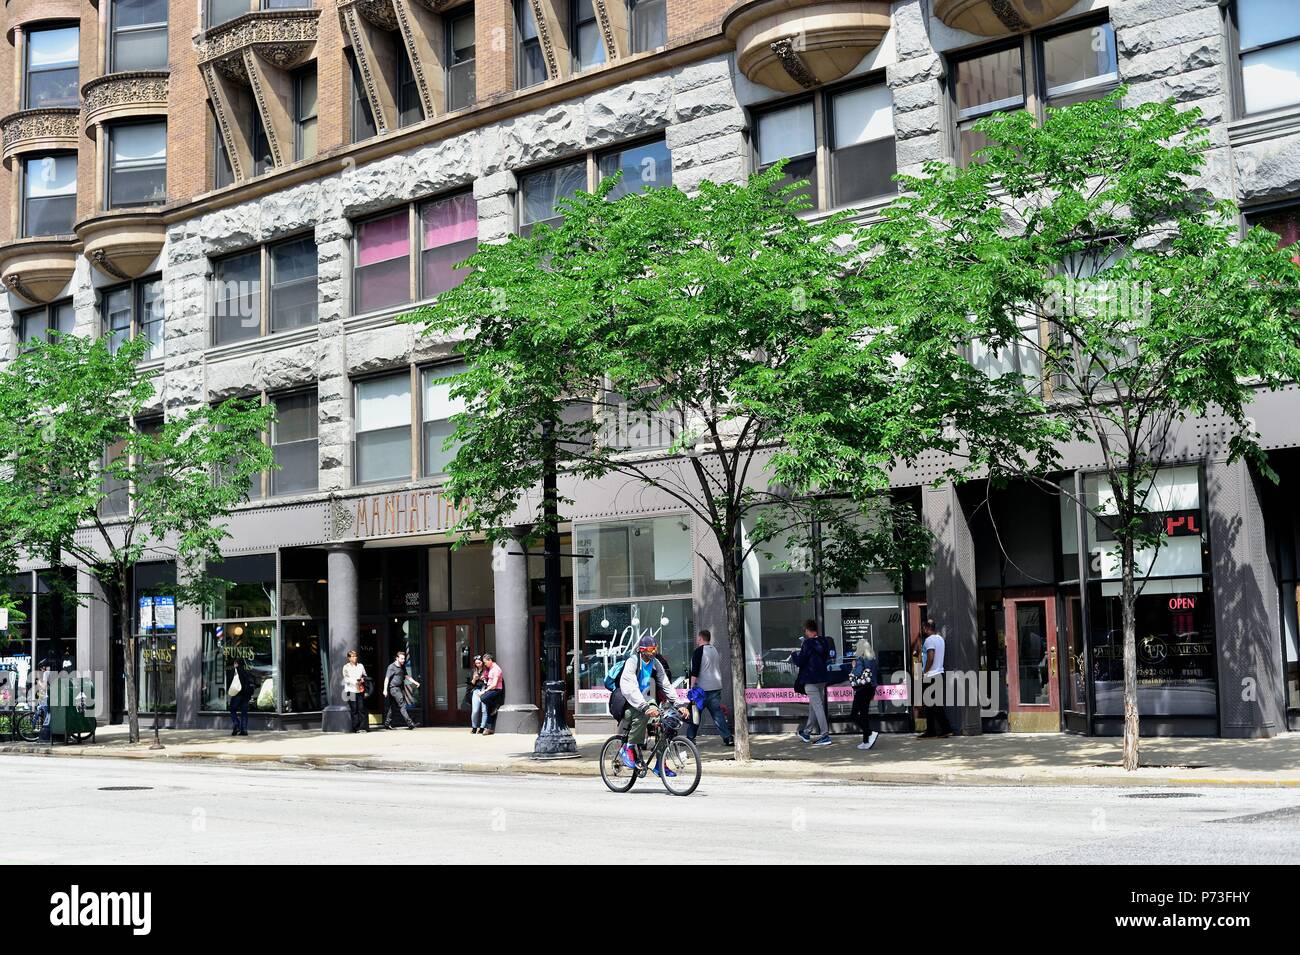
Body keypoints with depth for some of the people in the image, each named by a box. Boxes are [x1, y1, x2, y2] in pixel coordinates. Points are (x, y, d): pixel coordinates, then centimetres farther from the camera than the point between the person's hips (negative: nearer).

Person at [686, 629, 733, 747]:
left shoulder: (699, 651, -10)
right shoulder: (716, 650, 14)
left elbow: (695, 671, -15)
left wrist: (692, 687, -14)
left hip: (702, 689, -7)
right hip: (716, 688, 7)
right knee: (718, 713, 5)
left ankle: (690, 738, 8)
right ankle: (727, 737, -3)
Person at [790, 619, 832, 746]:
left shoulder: (808, 643, -17)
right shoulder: (824, 642, 6)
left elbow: (799, 661, -15)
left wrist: (794, 654, 6)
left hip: (811, 680, -8)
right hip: (822, 678, 8)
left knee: (817, 707, -7)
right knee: (813, 706, 17)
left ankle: (825, 736, -9)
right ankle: (807, 732, 30)